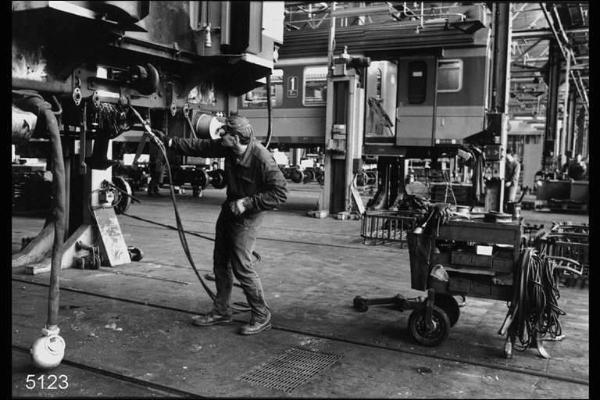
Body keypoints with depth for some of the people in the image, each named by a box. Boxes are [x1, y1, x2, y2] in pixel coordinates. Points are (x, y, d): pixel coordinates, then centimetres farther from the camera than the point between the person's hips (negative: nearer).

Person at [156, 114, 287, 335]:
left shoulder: (262, 159, -29)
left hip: (247, 215, -8)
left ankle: (261, 316, 8)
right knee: (220, 261, 13)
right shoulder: (228, 148, -8)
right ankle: (221, 311, 28)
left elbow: (280, 193, -27)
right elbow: (201, 146, 4)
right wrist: (169, 142, 2)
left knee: (241, 265, -9)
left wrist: (247, 203, -27)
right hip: (230, 209, 8)